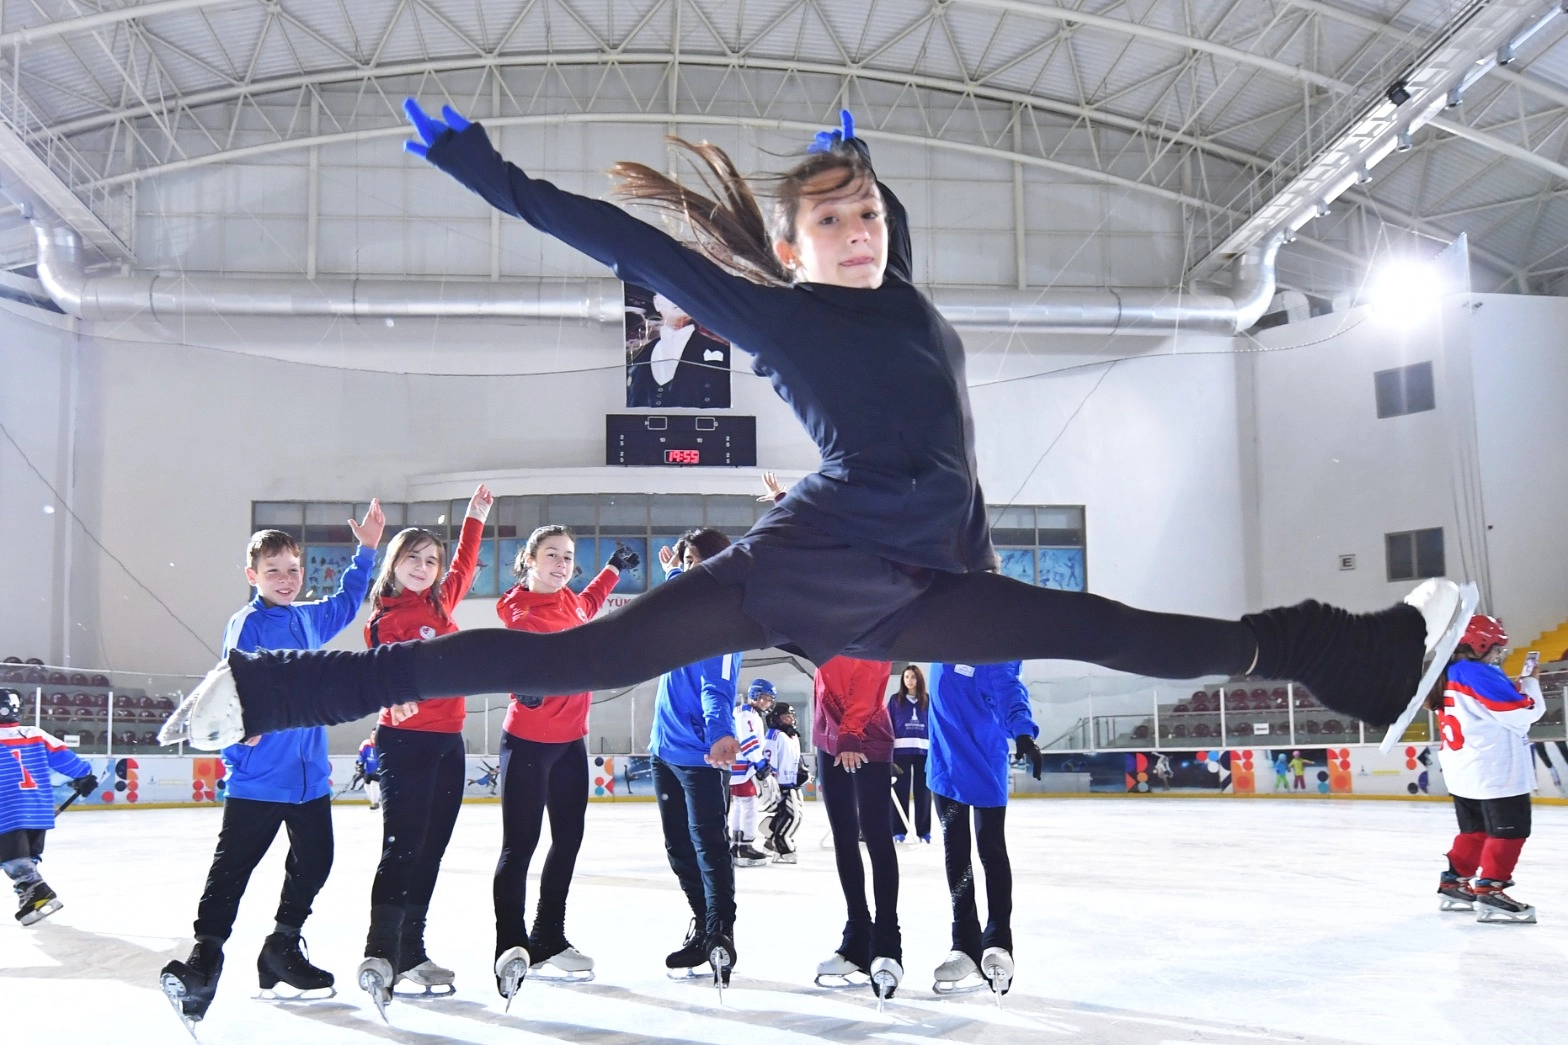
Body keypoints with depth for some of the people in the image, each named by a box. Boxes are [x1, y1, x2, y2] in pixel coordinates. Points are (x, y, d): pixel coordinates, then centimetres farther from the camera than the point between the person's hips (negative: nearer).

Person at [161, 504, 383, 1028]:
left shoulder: (308, 618, 11)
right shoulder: (247, 624, -9)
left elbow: (346, 602, 32)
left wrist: (366, 549, 30)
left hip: (310, 774, 7)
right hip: (258, 777, -7)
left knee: (314, 864, 12)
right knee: (231, 870, -6)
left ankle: (283, 948, 26)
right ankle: (204, 958, -1)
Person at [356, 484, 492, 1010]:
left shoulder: (441, 603, 14)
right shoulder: (384, 619, -5)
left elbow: (464, 566, 32)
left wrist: (475, 517, 37)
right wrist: (396, 696, -39)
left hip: (448, 740, 7)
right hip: (406, 740, -7)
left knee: (431, 849, 10)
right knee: (402, 846, -12)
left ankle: (411, 953, 18)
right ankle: (380, 954, -11)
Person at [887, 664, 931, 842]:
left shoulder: (929, 700, 8)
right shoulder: (895, 699, 6)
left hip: (924, 750, 1)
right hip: (901, 750, -1)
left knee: (923, 791, 4)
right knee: (901, 790, -2)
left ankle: (924, 831, 10)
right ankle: (899, 831, 2)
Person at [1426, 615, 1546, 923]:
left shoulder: (1450, 676, 14)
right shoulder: (1481, 675, -16)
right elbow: (1523, 713, -15)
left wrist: (1511, 690, 13)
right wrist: (1529, 686, 1)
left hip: (1464, 771, 10)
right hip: (1493, 771, -10)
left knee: (1475, 830, 17)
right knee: (1509, 830, -5)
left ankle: (1454, 884, 21)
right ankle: (1489, 892, -8)